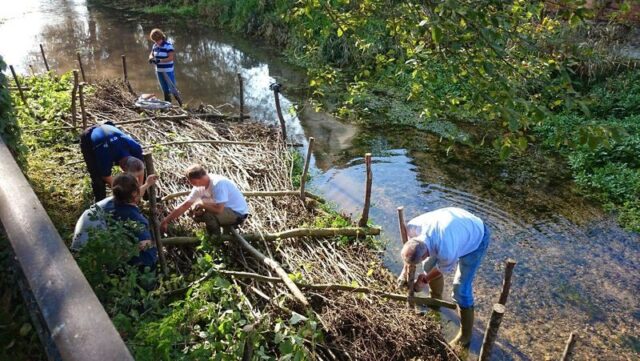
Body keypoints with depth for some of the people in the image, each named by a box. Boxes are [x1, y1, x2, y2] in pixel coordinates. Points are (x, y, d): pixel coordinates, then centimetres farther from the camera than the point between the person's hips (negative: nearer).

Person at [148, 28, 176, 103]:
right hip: (159, 71, 7)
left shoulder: (168, 45, -15)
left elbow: (171, 58, -21)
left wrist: (160, 61, -28)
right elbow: (151, 54, 17)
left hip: (168, 71, -6)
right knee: (165, 89, 16)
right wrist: (151, 58, -7)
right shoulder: (155, 46, 5)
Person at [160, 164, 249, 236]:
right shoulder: (199, 187, -4)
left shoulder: (218, 183, -29)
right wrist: (165, 221, 1)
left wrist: (201, 204, -19)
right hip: (226, 209, 9)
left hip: (238, 213, -9)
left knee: (209, 214, -28)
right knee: (198, 214, 9)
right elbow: (184, 206, 1)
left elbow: (219, 209, -36)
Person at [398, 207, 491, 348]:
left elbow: (444, 269, -15)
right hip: (457, 224, 7)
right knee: (429, 265, 14)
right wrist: (405, 270, -1)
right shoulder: (412, 226, -29)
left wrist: (425, 280, 0)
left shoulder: (446, 252, -43)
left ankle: (465, 336, 12)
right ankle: (436, 299, 43)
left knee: (461, 289, -8)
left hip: (476, 237, -6)